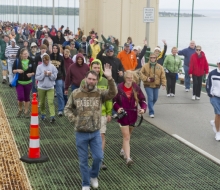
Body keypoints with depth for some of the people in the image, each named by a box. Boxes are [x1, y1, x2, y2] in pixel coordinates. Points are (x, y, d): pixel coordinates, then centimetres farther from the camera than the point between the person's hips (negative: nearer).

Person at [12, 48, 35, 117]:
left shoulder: (30, 61, 0)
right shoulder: (17, 61, -4)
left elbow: (34, 71, 6)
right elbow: (13, 70, 1)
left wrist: (31, 74, -16)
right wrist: (17, 70, -19)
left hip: (28, 82, 2)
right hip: (19, 82, -2)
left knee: (27, 98, 9)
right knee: (20, 97, -10)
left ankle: (26, 112, 22)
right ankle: (20, 110, 16)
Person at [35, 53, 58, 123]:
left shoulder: (52, 66, -3)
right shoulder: (39, 67, -4)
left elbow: (55, 77, -1)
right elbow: (37, 77, -7)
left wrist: (51, 75, -20)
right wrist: (43, 74, -20)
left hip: (50, 87, -1)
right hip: (41, 87, 1)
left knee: (51, 102, -12)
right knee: (42, 102, 13)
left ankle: (52, 116, -19)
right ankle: (43, 114, 33)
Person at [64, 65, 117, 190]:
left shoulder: (100, 93, -4)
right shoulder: (76, 93, -3)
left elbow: (113, 93, -22)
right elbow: (68, 109, 5)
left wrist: (110, 79, -35)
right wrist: (74, 120, -10)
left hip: (96, 133, 1)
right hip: (81, 134, 0)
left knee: (98, 157, 0)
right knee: (83, 160, 8)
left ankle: (93, 176, 30)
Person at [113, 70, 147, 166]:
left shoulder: (136, 88, -4)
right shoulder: (119, 88, -11)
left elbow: (142, 99, 3)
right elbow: (114, 100, -1)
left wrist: (143, 108, -15)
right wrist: (118, 108, -18)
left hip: (133, 115, 4)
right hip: (123, 115, -3)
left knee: (128, 135, 21)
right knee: (126, 137, -8)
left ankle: (123, 150, 45)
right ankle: (128, 158, -11)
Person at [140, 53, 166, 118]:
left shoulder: (160, 67, 2)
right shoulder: (145, 66, -4)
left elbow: (163, 76, 2)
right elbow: (141, 73, -2)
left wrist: (163, 84, -6)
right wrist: (146, 78, -17)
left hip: (156, 85, 4)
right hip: (148, 85, -3)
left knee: (155, 98, 13)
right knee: (150, 98, -11)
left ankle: (150, 107, 41)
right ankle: (151, 112, -5)